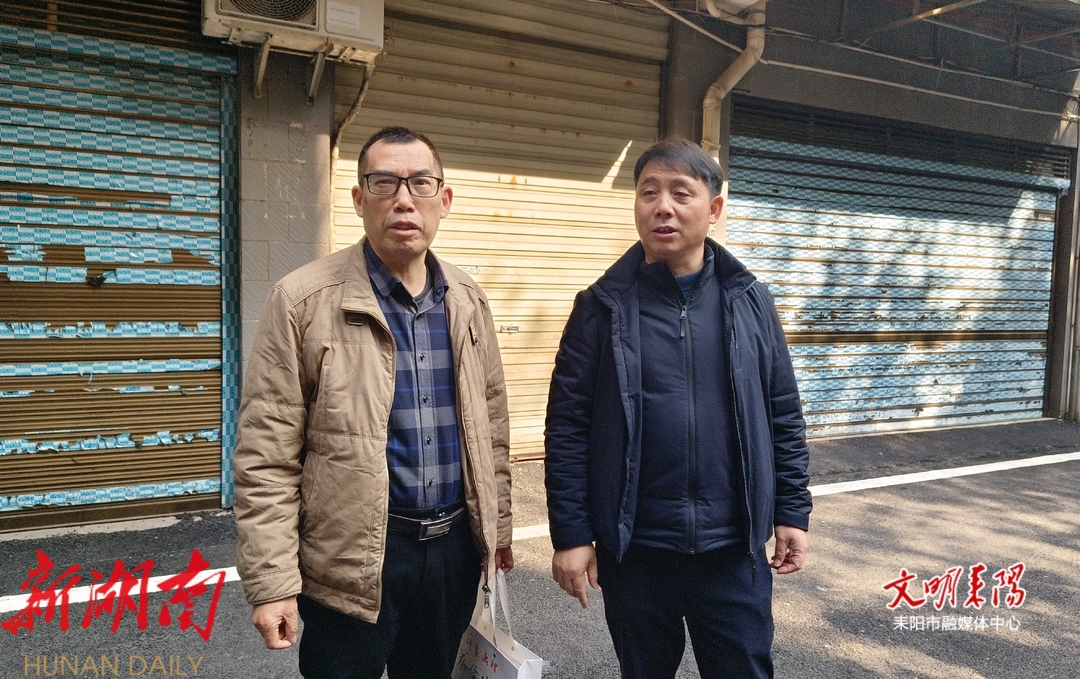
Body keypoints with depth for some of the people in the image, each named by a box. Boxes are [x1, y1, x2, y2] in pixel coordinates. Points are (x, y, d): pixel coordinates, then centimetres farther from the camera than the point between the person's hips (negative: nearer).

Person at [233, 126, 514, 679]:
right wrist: (271, 583, -13)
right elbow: (267, 457, -11)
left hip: (454, 548, 5)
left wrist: (497, 526, 13)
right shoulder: (303, 300, -11)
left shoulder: (467, 301, 4)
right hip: (353, 561, -4)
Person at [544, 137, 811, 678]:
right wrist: (570, 534, -7)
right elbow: (567, 427, -5)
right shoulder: (603, 306, -5)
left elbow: (783, 415, 6)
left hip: (734, 550, 1)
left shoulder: (749, 300, 0)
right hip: (633, 550, -1)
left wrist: (792, 512, 5)